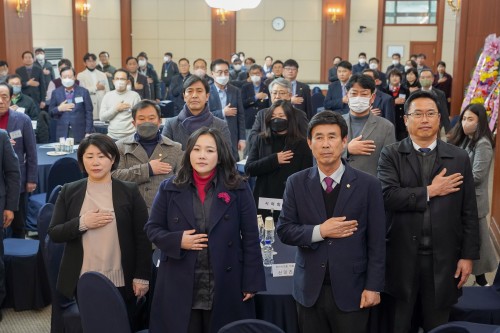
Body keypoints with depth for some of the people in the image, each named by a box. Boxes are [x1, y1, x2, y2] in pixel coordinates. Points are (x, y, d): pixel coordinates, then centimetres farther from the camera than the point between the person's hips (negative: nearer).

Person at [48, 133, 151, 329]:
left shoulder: (129, 191, -2)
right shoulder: (69, 192, 3)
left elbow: (142, 237, -2)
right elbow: (54, 233, 1)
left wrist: (142, 276, -5)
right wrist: (82, 223, -15)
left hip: (121, 283, -1)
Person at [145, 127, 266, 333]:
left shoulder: (238, 189, 1)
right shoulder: (169, 189, 5)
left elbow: (250, 238, 0)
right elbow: (152, 228, 8)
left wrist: (251, 282, -3)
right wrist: (178, 240, -12)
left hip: (226, 288, -1)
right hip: (179, 288, 1)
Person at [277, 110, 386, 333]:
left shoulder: (368, 185, -5)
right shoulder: (296, 183, 1)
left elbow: (376, 242, -4)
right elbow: (284, 230, 0)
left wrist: (373, 286, -7)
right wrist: (319, 231, -15)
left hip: (351, 289, -2)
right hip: (310, 289, 2)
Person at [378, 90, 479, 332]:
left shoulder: (459, 158, 4)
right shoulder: (391, 155, -1)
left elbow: (469, 212, 4)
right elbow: (387, 197, -17)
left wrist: (468, 255, 0)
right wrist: (430, 191, -13)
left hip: (443, 258, 1)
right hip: (401, 257, -1)